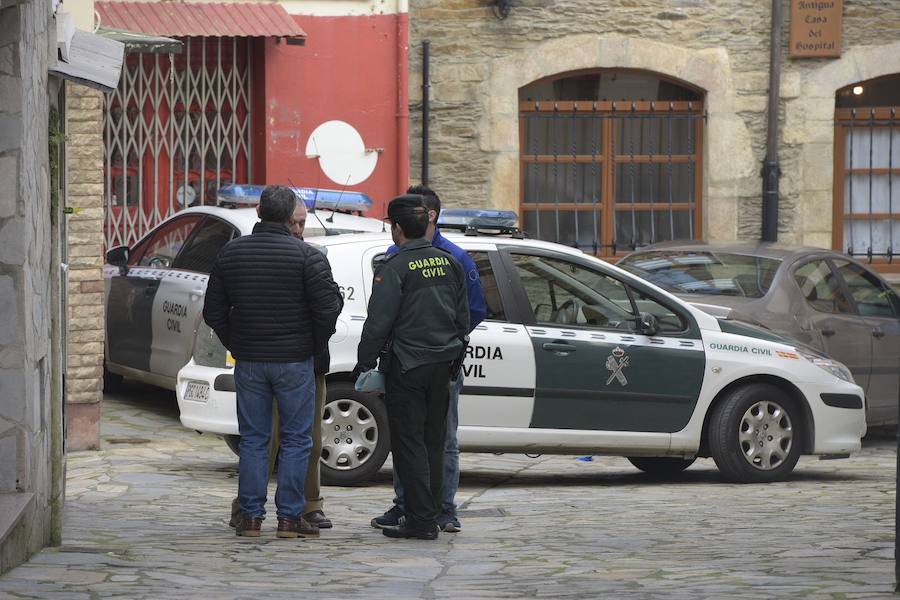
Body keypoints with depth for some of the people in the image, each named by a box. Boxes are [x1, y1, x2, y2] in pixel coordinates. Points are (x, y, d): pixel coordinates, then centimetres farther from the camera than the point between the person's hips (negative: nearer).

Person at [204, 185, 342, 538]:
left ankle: (251, 516, 9)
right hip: (294, 362, -3)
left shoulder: (231, 253, 3)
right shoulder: (307, 256, -10)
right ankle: (289, 517, 3)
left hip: (249, 362, 3)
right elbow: (327, 309, -14)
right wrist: (316, 346, 2)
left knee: (252, 439, 10)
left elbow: (214, 311, 7)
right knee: (295, 440, 4)